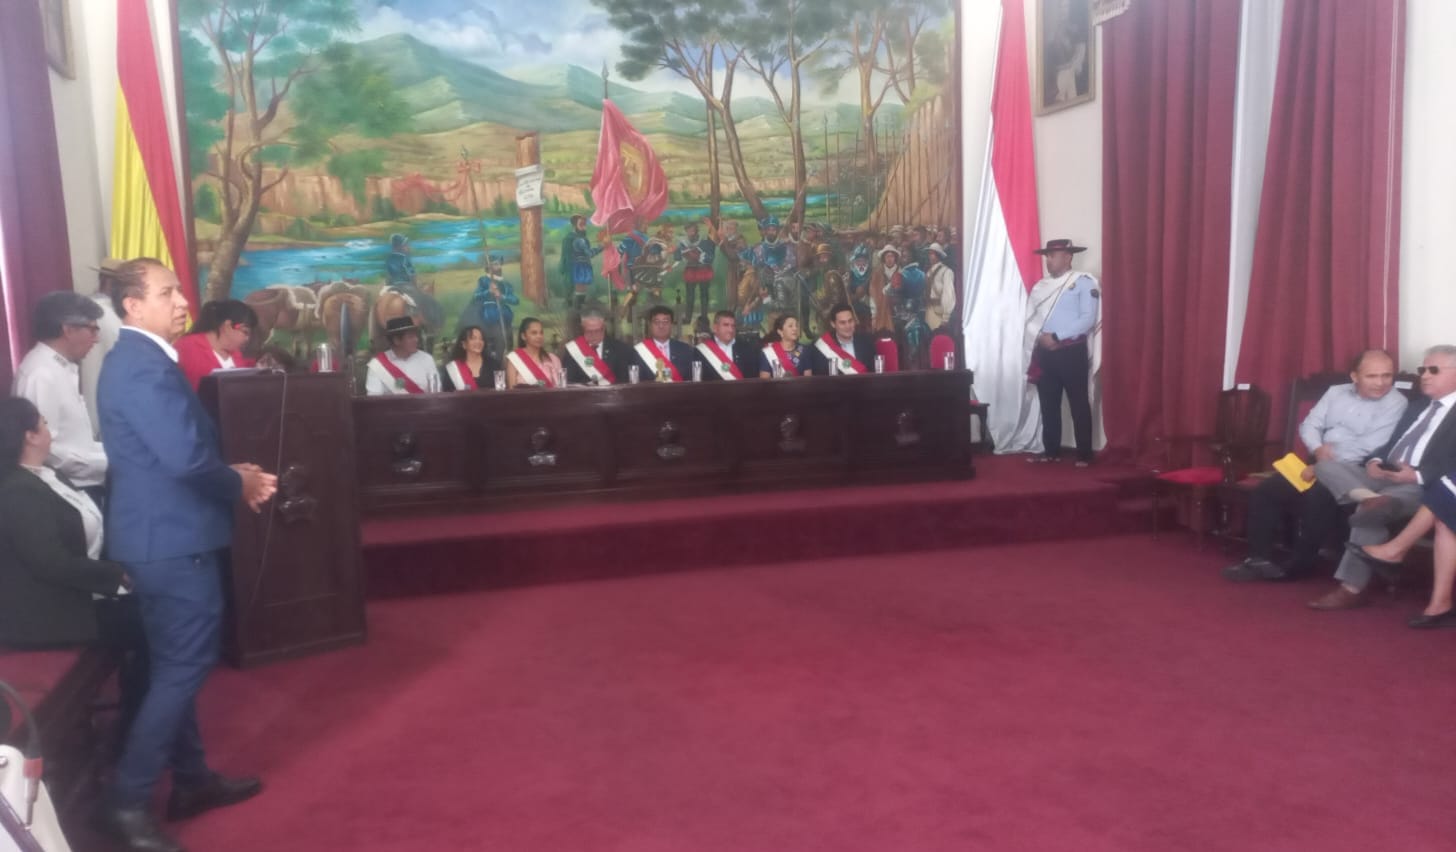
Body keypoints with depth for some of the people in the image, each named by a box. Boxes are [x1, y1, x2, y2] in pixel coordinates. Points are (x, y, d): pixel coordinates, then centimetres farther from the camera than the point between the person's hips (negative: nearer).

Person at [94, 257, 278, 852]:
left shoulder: (139, 358, 13)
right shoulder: (144, 366, -21)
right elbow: (186, 458, -29)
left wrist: (233, 476, 4)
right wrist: (240, 484, -11)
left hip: (164, 532, 11)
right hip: (171, 538, -11)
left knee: (177, 665, 18)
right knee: (183, 666, -3)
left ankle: (192, 780, 30)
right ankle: (126, 804, 4)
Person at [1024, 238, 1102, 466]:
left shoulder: (1083, 282, -4)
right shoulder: (1041, 286, 15)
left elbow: (1088, 318, -14)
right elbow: (1030, 318, 10)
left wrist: (1056, 336, -17)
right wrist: (1040, 337, -10)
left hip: (1072, 351, -6)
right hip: (1044, 352, 6)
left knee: (1079, 405, -2)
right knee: (1048, 404, 10)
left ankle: (1084, 454, 3)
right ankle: (1051, 451, 19)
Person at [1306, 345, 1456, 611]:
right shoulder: (1417, 408, 28)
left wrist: (1418, 475, -23)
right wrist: (1375, 460, 0)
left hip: (1423, 487, -8)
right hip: (1384, 478, 8)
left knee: (1369, 511, -34)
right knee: (1325, 465, -13)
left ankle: (1352, 587, -26)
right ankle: (1371, 499, -40)